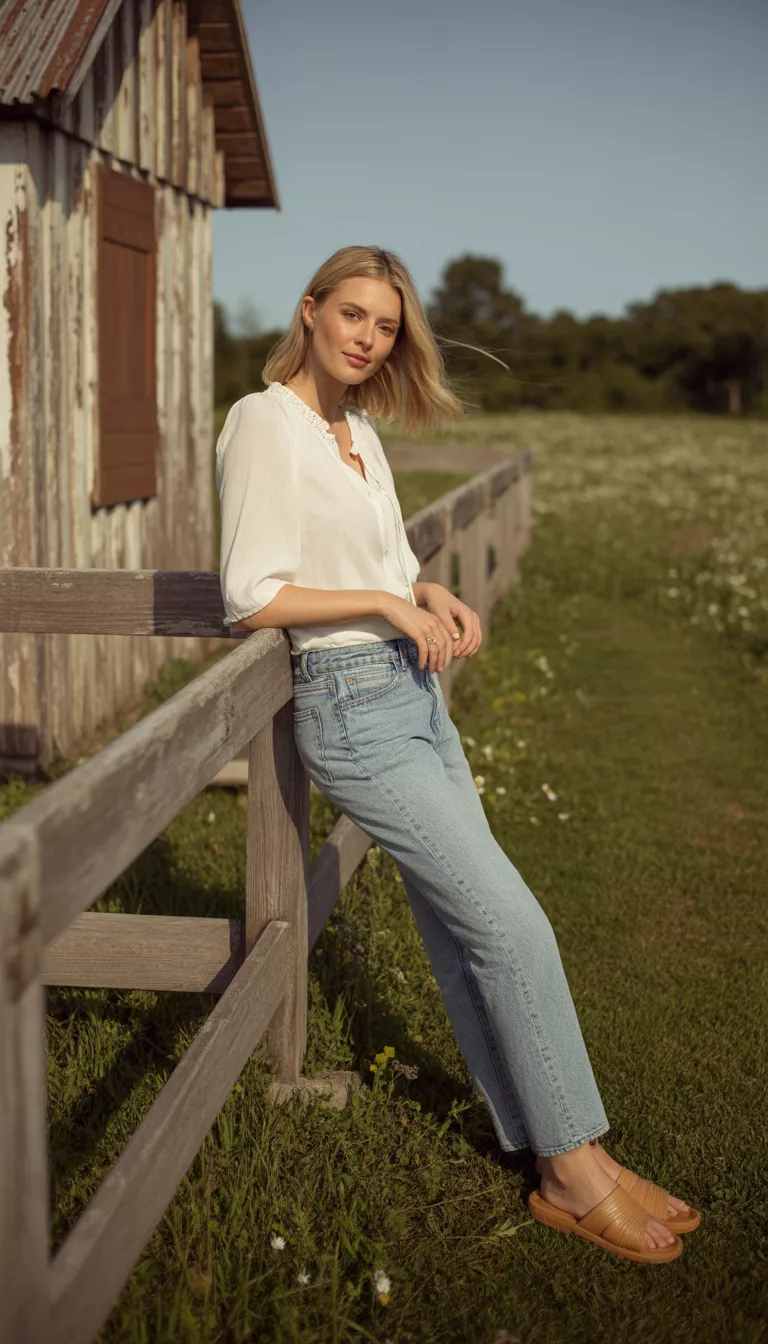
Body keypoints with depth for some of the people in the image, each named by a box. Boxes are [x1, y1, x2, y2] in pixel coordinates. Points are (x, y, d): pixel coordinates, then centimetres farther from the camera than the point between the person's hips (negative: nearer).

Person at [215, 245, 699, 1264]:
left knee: (463, 931, 11)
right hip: (352, 707, -8)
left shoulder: (360, 426, 13)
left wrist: (437, 596, 1)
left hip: (415, 691, 8)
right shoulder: (266, 422, -11)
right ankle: (577, 1171, 6)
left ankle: (546, 1151, 21)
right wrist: (388, 603, -16)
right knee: (514, 926, -8)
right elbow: (252, 595, -16)